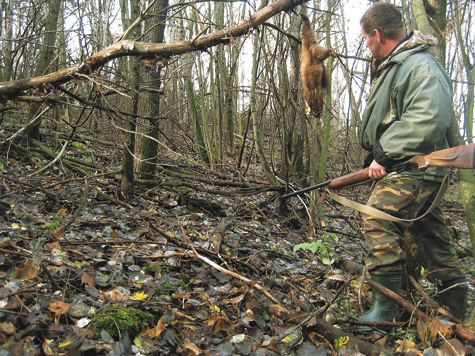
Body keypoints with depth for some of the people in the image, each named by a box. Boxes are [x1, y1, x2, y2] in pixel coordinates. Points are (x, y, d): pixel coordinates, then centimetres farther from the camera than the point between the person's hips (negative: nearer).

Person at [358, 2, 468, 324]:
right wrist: (380, 158, 17)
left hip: (414, 168, -10)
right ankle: (455, 306, 27)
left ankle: (385, 309, -12)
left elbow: (428, 119, -27)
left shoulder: (421, 66, -13)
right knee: (428, 238, 14)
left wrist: (384, 155, -23)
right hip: (408, 170, 10)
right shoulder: (392, 67, 20)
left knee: (379, 222, -19)